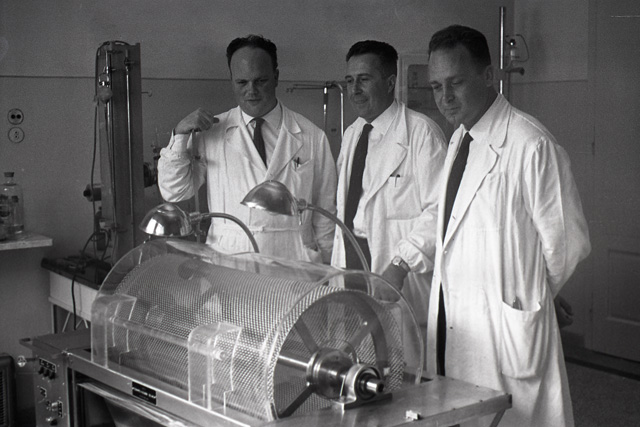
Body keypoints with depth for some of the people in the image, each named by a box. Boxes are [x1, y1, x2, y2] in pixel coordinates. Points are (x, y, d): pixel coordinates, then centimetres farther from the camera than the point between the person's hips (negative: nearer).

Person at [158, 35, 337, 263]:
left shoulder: (312, 137, 6)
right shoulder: (210, 133, 8)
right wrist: (180, 134, -4)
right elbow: (173, 192, 6)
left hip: (293, 263, 0)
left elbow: (325, 215, 9)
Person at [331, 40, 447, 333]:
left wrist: (401, 264, -19)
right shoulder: (351, 135, 18)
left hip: (402, 283, -6)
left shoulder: (420, 132, -6)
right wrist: (337, 272, 13)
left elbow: (440, 210, -13)